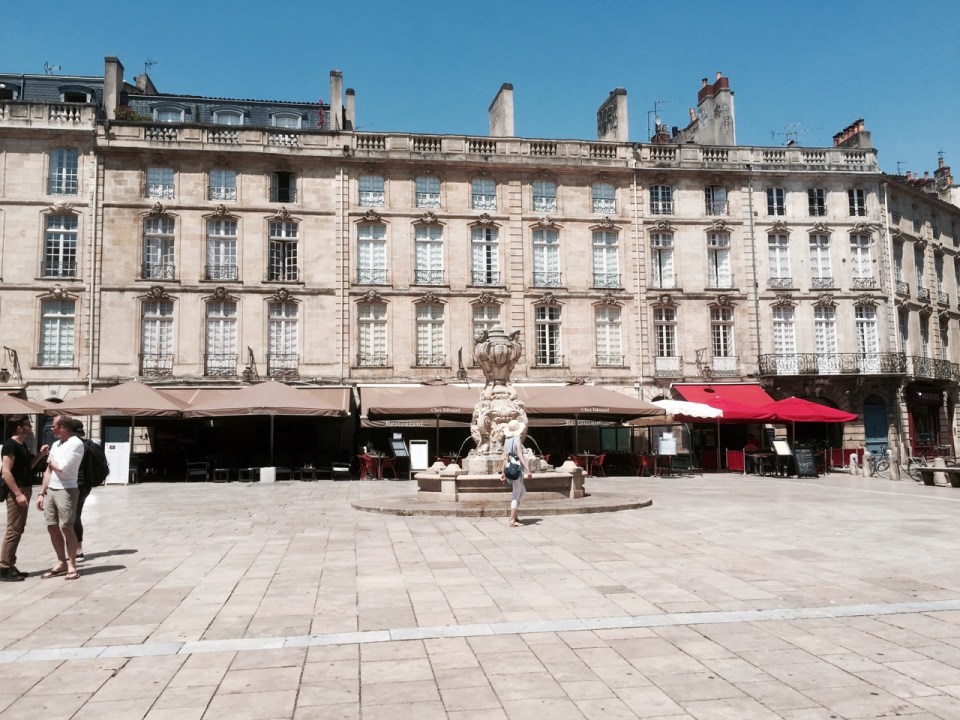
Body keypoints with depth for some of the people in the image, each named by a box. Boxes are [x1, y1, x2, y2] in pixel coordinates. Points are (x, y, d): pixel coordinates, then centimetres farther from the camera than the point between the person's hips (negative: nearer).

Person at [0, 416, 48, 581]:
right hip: (16, 492, -10)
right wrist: (18, 493, -24)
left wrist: (39, 455, 9)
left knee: (18, 530, 12)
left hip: (24, 490, 10)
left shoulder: (22, 445, 14)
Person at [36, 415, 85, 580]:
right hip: (51, 491, 8)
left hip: (66, 491, -8)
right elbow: (48, 471, 16)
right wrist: (41, 493, 13)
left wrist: (51, 461, 0)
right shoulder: (56, 444, 13)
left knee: (66, 528, -3)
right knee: (52, 528, 9)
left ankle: (71, 565, 6)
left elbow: (62, 467, -21)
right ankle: (61, 562, 21)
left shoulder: (76, 443, -12)